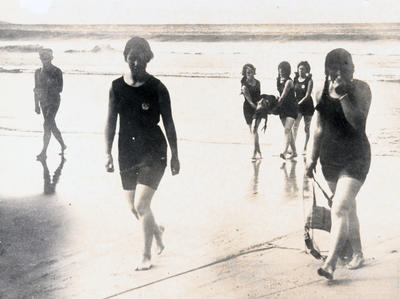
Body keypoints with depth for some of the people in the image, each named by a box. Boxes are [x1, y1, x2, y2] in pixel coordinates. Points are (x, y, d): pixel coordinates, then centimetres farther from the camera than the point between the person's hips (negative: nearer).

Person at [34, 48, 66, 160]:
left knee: (47, 125, -15)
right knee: (52, 126, 13)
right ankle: (62, 145, 32)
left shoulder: (57, 71, -8)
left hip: (54, 101, -6)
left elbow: (60, 89, -11)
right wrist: (36, 105, 12)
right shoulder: (38, 72, 8)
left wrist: (46, 89, -22)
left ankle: (44, 152, -13)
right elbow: (36, 89, 14)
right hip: (43, 102, 6)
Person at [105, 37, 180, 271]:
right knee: (134, 207, 11)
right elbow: (111, 121, 8)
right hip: (128, 153, 4)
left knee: (141, 205, -12)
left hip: (153, 152, -4)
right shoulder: (117, 87, 2)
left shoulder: (157, 88, -6)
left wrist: (175, 155, 1)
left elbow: (168, 123, 0)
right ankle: (157, 230, 43)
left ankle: (147, 255, 5)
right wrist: (108, 153, 1)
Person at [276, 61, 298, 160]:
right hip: (283, 108, 7)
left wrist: (276, 105, -20)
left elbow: (283, 96, -20)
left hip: (291, 108, -7)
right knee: (288, 131, 10)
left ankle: (284, 152, -28)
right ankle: (294, 152, 18)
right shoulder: (278, 80, 6)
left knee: (287, 130, -18)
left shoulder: (289, 81, -17)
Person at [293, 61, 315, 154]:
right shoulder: (295, 80, 5)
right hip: (297, 105, 2)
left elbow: (307, 95, -14)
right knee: (295, 126, -15)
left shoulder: (309, 80, -6)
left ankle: (305, 148, 15)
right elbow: (293, 93, 8)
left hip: (307, 105, -2)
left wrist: (299, 103, -23)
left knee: (307, 128, 5)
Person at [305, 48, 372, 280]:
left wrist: (342, 94, -26)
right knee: (348, 208, 17)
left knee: (340, 209, -16)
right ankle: (358, 254, 32)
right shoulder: (323, 93, 4)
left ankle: (330, 264, -18)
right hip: (330, 159, 6)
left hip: (355, 159, -6)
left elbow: (358, 121, -24)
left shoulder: (360, 89, -10)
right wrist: (313, 158, 15)